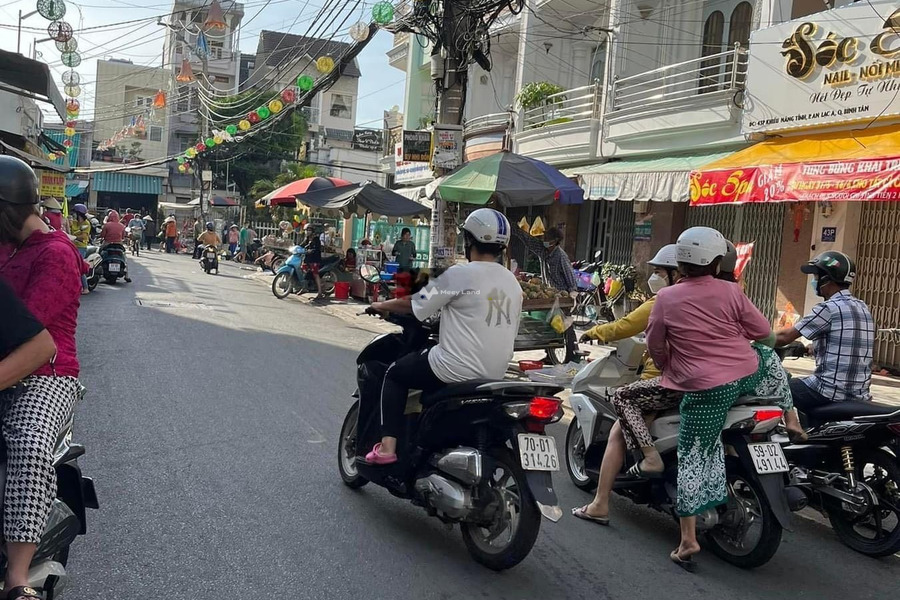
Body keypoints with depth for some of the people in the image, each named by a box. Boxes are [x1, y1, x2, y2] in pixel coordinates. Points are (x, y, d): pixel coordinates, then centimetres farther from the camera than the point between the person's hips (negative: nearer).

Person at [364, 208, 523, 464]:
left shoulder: (460, 274, -13)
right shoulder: (513, 283, 8)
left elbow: (415, 305, -7)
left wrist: (382, 305, 11)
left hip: (457, 370, -7)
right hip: (495, 374, 8)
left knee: (394, 374, 13)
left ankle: (387, 446, 3)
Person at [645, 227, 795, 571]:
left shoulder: (666, 298, -3)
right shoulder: (731, 292, -2)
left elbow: (655, 346, 5)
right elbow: (764, 333, 6)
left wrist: (669, 369, 25)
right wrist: (770, 343, 30)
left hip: (704, 388, -2)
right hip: (748, 374, 2)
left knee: (694, 457, 4)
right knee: (770, 358, 36)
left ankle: (689, 540, 2)